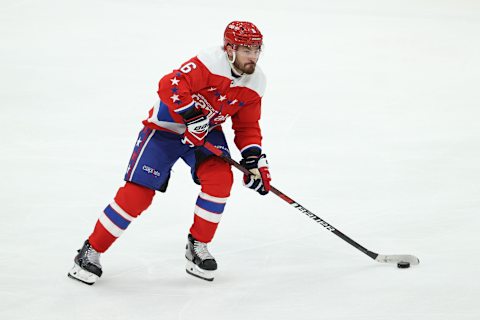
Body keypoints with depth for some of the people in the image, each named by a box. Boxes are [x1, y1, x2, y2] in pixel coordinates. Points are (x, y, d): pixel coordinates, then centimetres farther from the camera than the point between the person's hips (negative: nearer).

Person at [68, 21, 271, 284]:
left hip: (207, 130, 6)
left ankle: (198, 246, 1)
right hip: (165, 126, -6)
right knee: (138, 192, -10)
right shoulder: (211, 63, -28)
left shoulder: (255, 83, -5)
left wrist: (255, 160, -8)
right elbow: (169, 86, -38)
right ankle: (91, 251, 3)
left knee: (220, 178, -19)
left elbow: (247, 127, 4)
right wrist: (193, 117, -39)